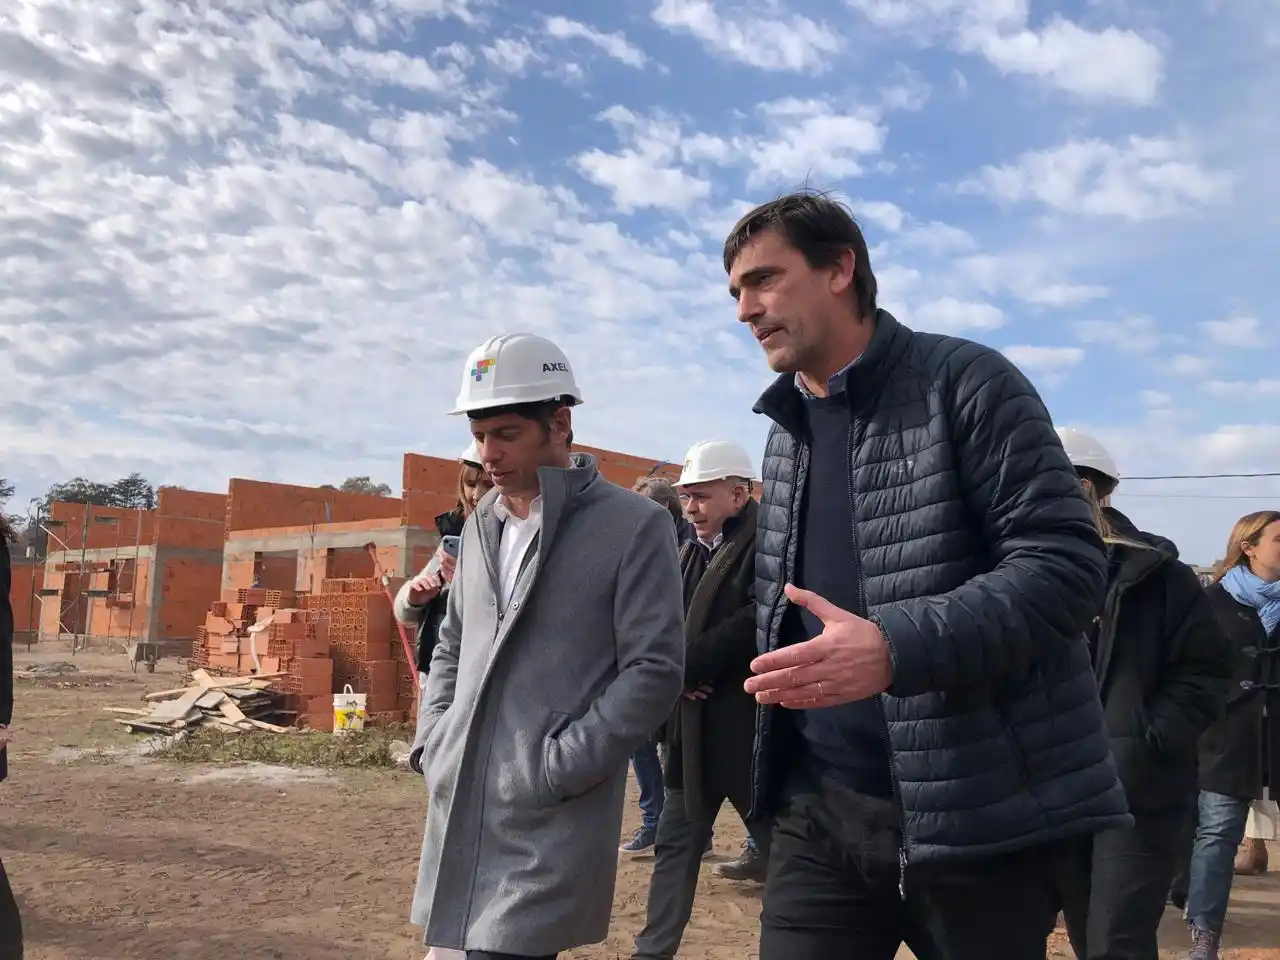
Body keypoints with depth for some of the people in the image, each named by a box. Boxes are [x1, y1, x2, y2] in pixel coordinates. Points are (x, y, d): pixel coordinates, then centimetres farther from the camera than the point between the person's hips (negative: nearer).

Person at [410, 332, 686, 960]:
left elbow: (654, 671, -13)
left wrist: (554, 770, -16)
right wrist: (434, 748, 8)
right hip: (459, 813, 6)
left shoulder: (635, 526, -8)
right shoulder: (481, 527, 12)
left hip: (552, 823, -6)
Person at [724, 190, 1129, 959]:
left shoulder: (966, 382, -8)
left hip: (974, 815, -5)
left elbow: (1067, 564, -16)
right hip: (821, 808, 6)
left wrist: (894, 649, -27)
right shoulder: (787, 433, 13)